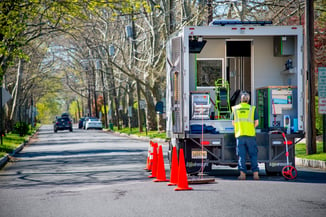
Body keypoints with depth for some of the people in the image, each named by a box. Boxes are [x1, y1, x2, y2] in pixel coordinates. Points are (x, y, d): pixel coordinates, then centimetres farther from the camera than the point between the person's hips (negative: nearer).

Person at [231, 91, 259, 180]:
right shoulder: (252, 108, 2)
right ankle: (255, 173, 1)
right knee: (253, 154, 5)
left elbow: (233, 123, 13)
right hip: (250, 135, -1)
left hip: (239, 134, 1)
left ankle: (242, 174, -5)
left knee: (241, 155, 3)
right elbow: (256, 122, 4)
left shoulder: (235, 109, 7)